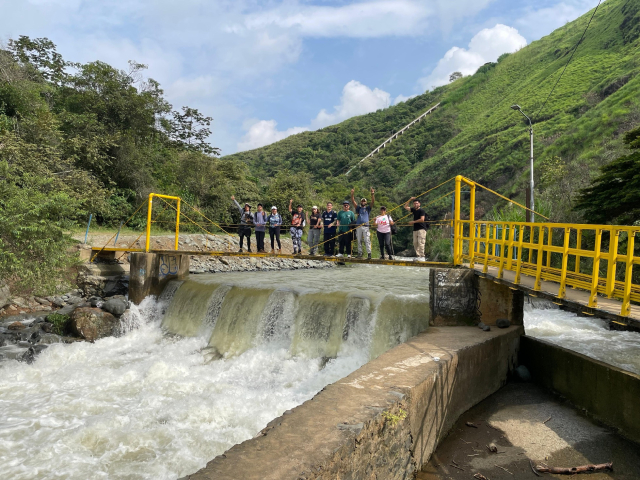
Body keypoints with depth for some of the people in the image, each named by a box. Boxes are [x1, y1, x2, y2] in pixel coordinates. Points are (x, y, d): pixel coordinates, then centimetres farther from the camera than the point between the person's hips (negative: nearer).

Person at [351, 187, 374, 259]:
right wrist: (352, 194, -11)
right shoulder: (358, 208, 16)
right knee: (359, 241, 5)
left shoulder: (368, 208, 12)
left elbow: (373, 202, -2)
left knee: (367, 240, -8)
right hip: (358, 226, 2)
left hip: (366, 226, -2)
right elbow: (353, 201, 4)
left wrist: (373, 194, -17)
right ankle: (360, 253, 11)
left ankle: (369, 253, -11)